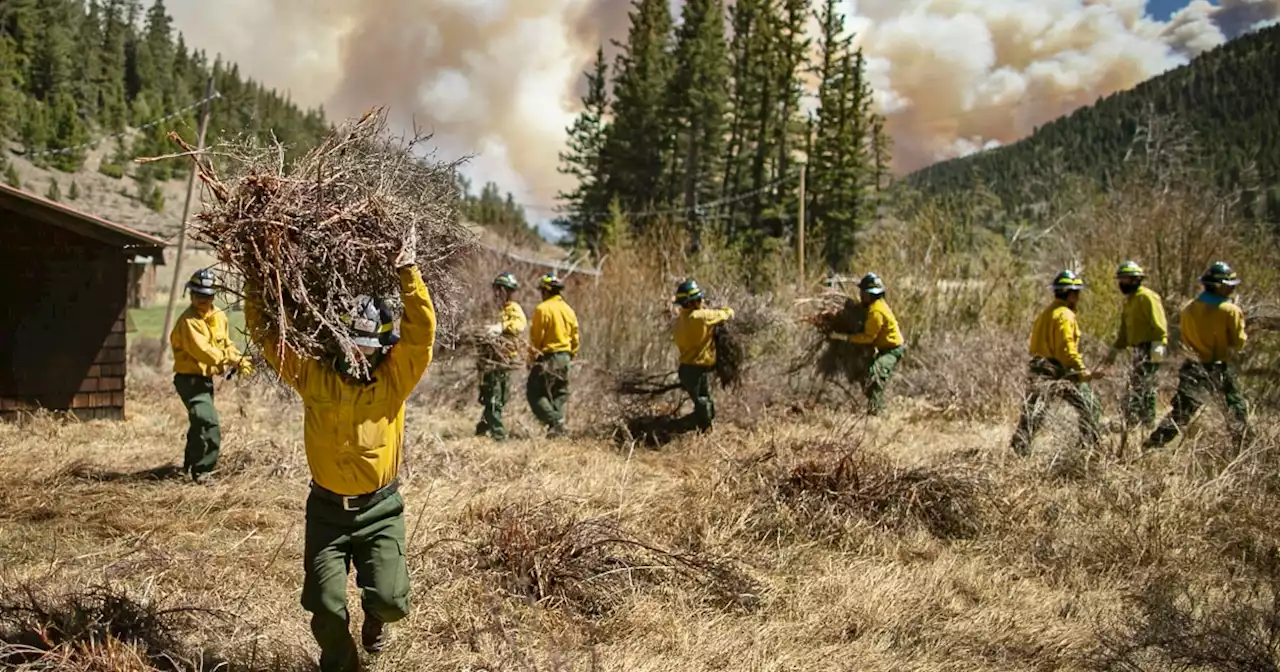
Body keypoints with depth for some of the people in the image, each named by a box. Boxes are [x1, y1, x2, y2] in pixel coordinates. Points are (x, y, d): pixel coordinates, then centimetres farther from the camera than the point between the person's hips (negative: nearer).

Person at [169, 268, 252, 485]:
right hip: (189, 379, -9)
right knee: (208, 423, -22)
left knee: (200, 422, 24)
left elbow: (226, 344, 14)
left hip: (206, 378, 9)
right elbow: (202, 350, -29)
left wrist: (239, 359, -4)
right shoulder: (188, 321, -20)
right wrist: (230, 361, -32)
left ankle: (191, 464, 44)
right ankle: (202, 470, -11)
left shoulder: (219, 316, 5)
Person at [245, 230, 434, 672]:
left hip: (380, 509, -1)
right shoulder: (313, 376, -5)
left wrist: (408, 272, -28)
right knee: (326, 607, -2)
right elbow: (266, 332, -5)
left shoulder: (395, 381, -9)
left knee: (390, 600, -11)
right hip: (327, 509, 1)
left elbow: (422, 333, -22)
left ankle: (374, 618, 29)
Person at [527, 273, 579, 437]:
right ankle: (559, 427, 12)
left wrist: (532, 358, -2)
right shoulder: (569, 310, 10)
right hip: (565, 357, 7)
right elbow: (575, 338, 14)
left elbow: (536, 338, -10)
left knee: (535, 393, -1)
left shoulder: (542, 309, -11)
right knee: (559, 394, 14)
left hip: (548, 357, -7)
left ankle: (554, 422, -13)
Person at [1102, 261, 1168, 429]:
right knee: (1146, 388, 14)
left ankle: (1131, 423, -13)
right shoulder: (1129, 300, 20)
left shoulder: (1147, 297, -10)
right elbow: (1125, 329, 24)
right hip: (1138, 349, 10)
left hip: (1149, 349, -10)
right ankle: (1148, 423, 21)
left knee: (1137, 387, -13)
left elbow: (1158, 324, -18)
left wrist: (1158, 346, -25)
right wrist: (1115, 350, 22)